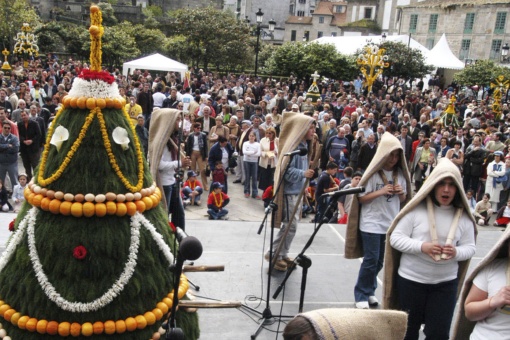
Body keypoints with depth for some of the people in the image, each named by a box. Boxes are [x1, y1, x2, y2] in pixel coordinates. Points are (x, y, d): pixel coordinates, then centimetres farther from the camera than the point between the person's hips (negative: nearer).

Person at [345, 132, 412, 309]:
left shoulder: (400, 173, 5)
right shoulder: (373, 173, -9)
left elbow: (403, 200, 13)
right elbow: (361, 198, -10)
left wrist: (401, 193, -9)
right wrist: (380, 192, -22)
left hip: (391, 224, 5)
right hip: (371, 224, -5)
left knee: (380, 261, 12)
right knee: (371, 261, -3)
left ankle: (369, 291, 28)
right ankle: (361, 295, 11)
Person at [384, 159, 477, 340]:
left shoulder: (463, 217, -1)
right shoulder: (416, 210, -10)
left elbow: (470, 247, 0)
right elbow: (395, 238, -10)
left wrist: (456, 252, -23)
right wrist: (421, 247, -25)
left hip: (446, 283, 2)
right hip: (411, 279, -2)